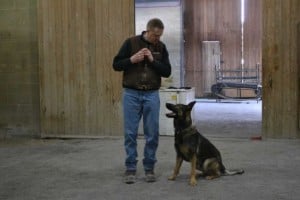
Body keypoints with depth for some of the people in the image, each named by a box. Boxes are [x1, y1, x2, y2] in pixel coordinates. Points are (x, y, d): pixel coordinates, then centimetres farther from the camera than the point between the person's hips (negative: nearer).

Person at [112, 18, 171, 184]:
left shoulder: (161, 47, 4)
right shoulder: (131, 42, -4)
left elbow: (167, 72, -1)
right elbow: (116, 65, -3)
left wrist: (153, 60, -14)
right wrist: (132, 59, -20)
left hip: (152, 95, 2)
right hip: (131, 94, -2)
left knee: (152, 134, 3)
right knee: (130, 133, 0)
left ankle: (149, 168, 16)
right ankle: (130, 169, 11)